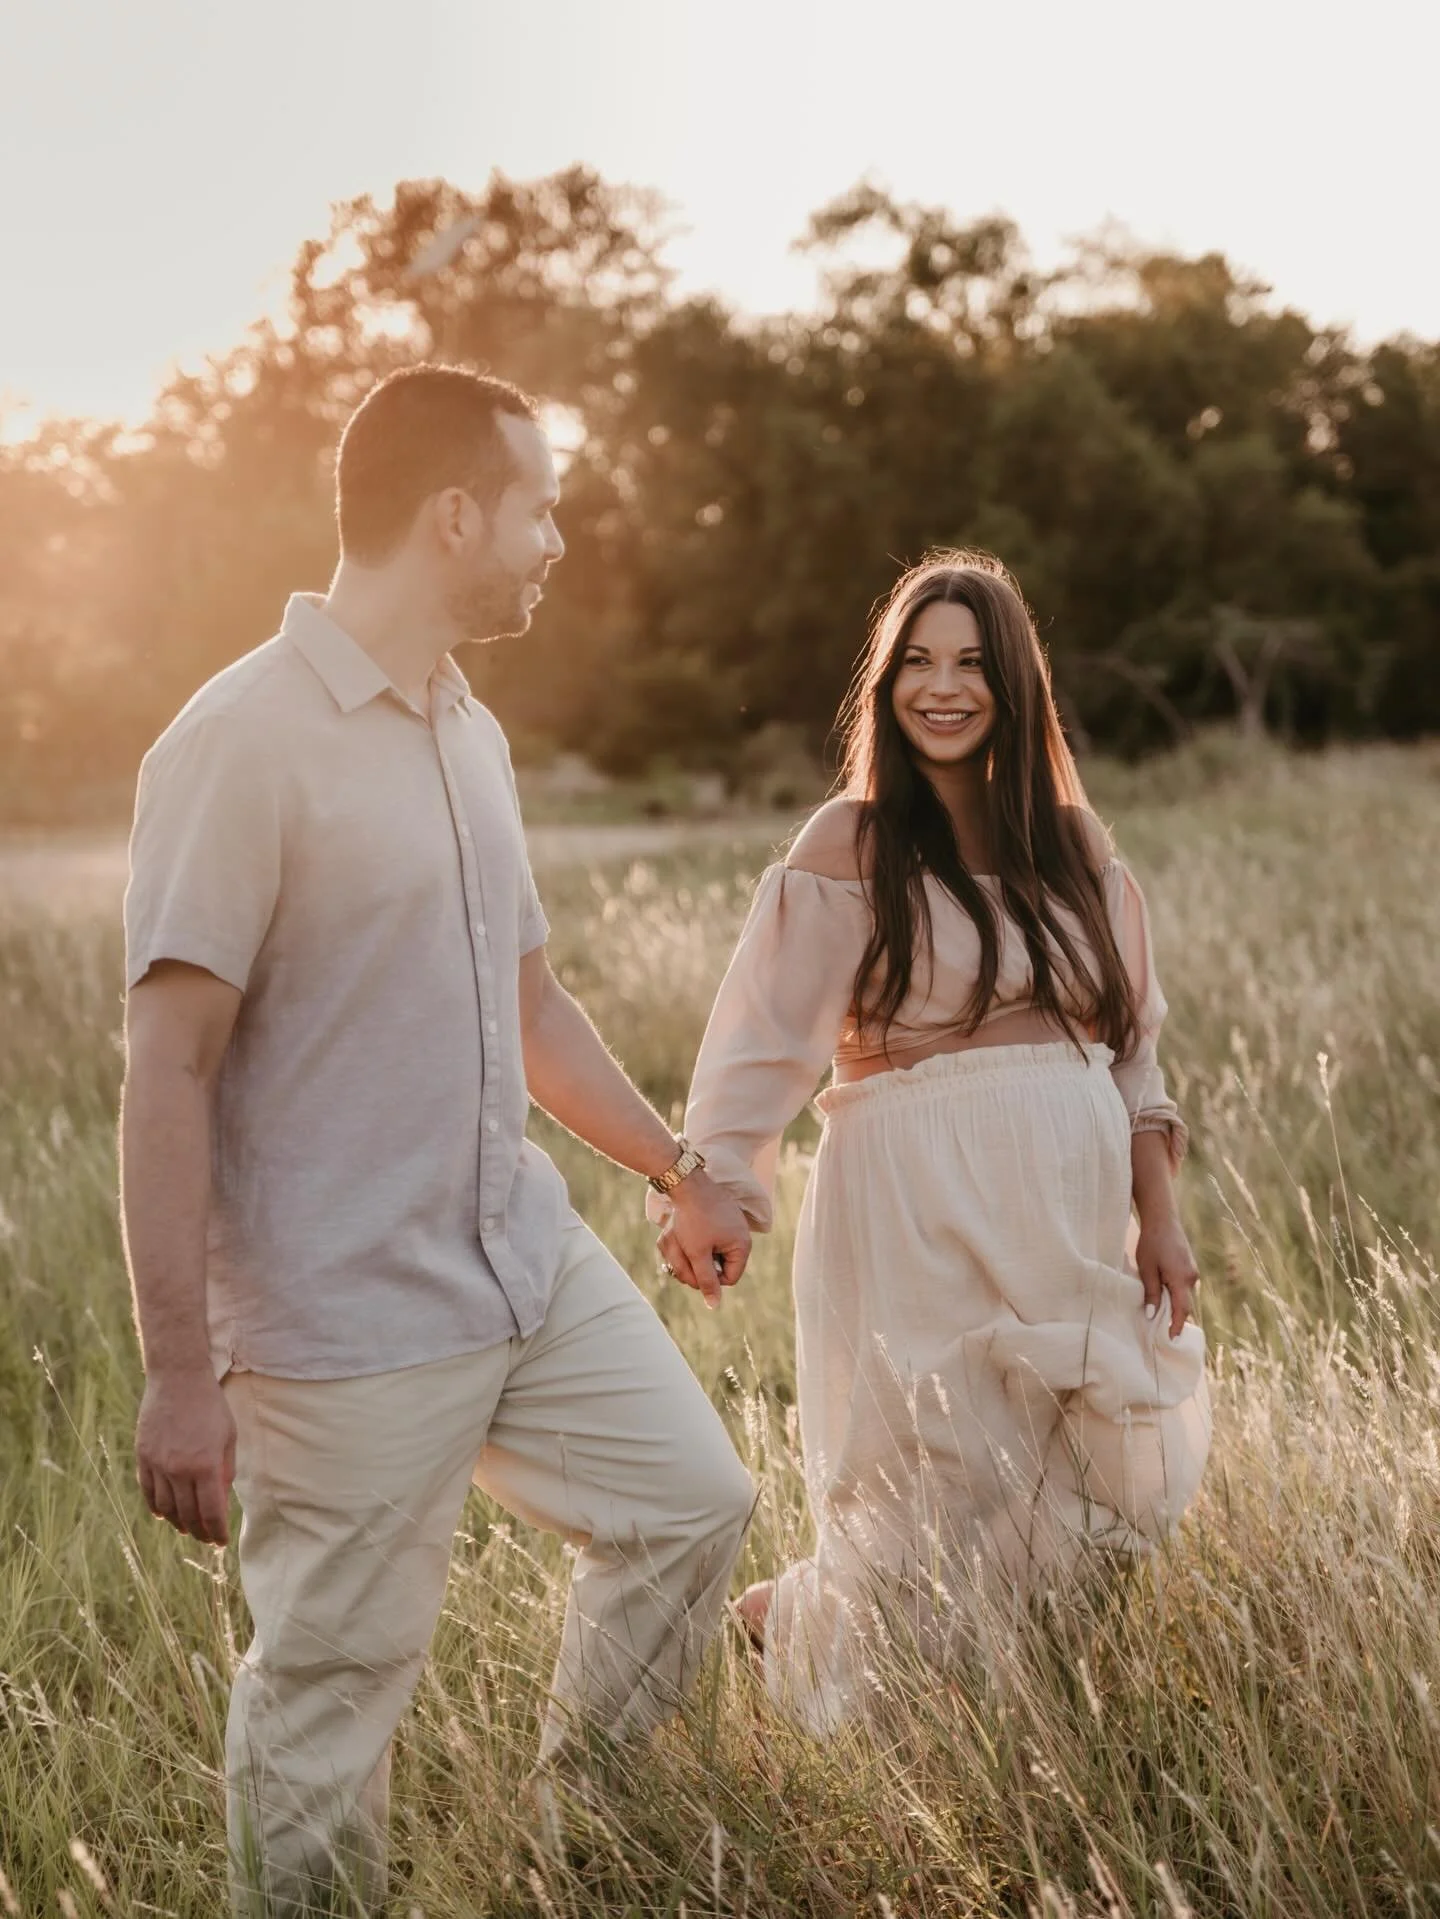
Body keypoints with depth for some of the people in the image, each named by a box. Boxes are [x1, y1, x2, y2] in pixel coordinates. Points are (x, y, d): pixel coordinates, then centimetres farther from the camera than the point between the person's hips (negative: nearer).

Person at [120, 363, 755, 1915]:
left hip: (533, 1258, 9)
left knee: (692, 1500, 16)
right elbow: (167, 1072, -19)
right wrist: (179, 1371, -21)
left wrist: (679, 1172, 27)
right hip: (351, 1322, -8)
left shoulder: (469, 737, 10)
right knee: (330, 1686, 1)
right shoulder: (242, 743, -17)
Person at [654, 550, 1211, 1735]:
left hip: (1070, 1214, 5)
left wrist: (1161, 1217, 8)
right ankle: (790, 1621, 26)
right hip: (922, 1208, -5)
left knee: (1098, 1500, 7)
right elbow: (764, 1042, -8)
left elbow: (1129, 1044, 13)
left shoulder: (1071, 841, 10)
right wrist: (708, 1192, -19)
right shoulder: (849, 847, -4)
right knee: (940, 1484, -3)